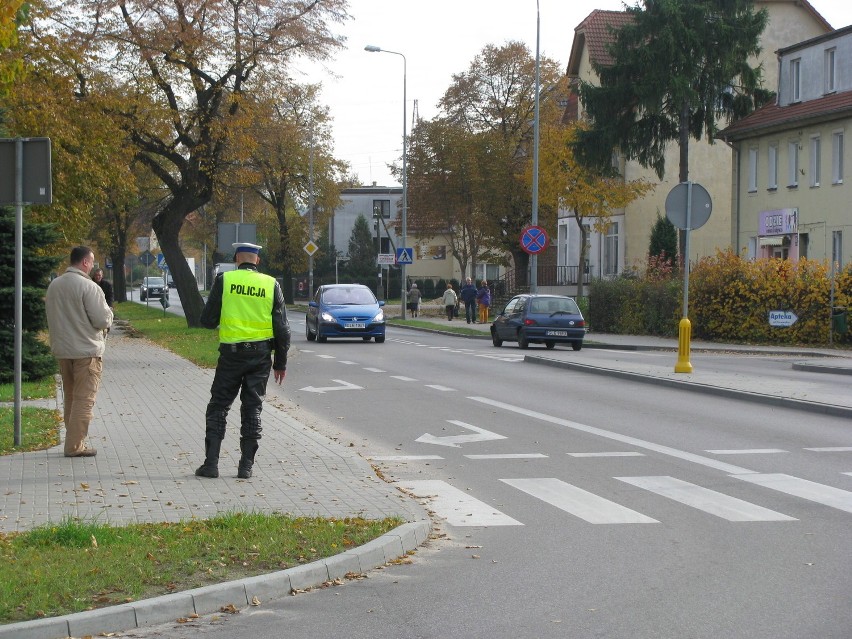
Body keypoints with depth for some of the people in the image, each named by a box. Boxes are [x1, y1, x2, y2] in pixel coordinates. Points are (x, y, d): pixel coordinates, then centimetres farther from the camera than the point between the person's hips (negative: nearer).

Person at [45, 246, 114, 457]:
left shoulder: (54, 285, 8)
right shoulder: (88, 287, -16)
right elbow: (102, 320, -17)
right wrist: (108, 312, 3)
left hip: (62, 350, 7)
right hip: (86, 350, -7)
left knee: (70, 397, 16)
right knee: (84, 399, -3)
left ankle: (74, 441, 21)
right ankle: (75, 446, -4)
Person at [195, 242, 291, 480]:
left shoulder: (224, 280, -5)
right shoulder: (271, 284, 0)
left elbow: (207, 320, -4)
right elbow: (282, 329, 1)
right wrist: (280, 362, 9)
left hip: (231, 353, -2)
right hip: (261, 354, 2)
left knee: (218, 406, 7)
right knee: (252, 408, 9)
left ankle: (211, 463, 1)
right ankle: (246, 465, 8)